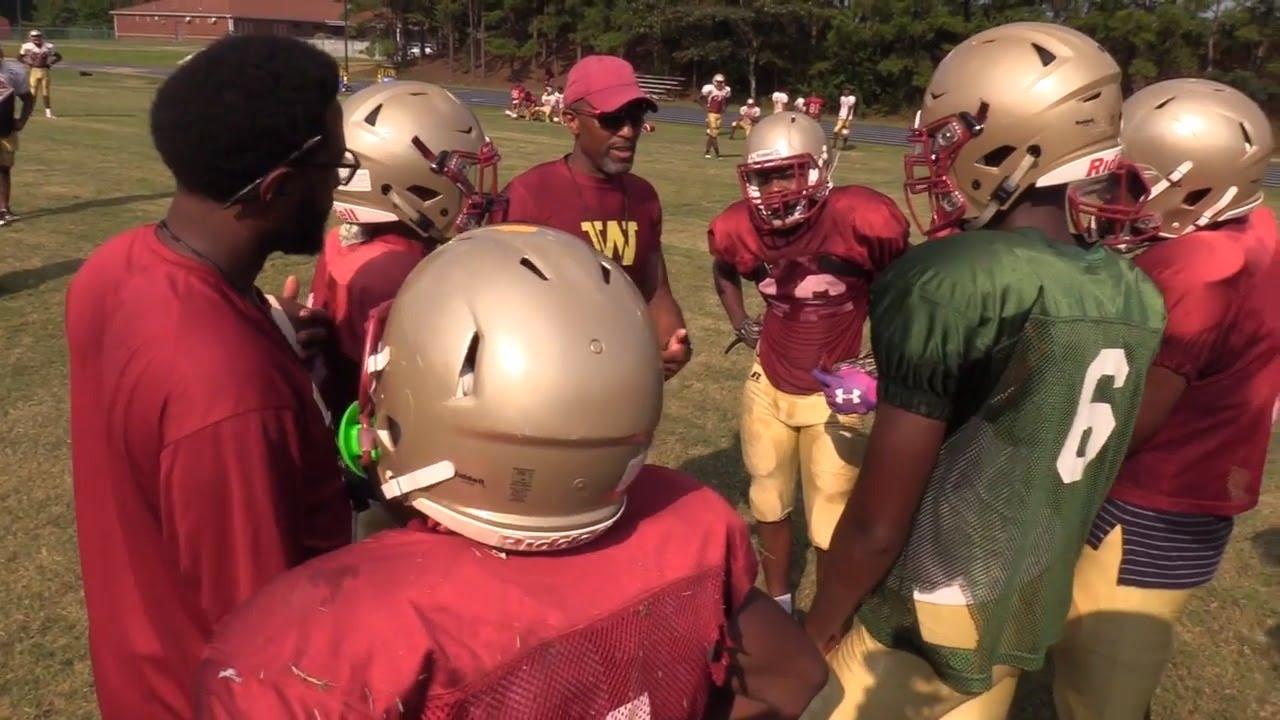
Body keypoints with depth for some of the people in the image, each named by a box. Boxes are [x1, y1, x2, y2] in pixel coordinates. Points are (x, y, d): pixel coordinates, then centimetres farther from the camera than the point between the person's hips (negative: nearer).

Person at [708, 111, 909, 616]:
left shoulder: (861, 219, -23)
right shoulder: (739, 228, -10)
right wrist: (742, 325, 4)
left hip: (833, 395, -4)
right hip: (768, 386, 4)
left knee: (831, 523, 5)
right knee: (769, 502, 19)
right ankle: (777, 605, 42)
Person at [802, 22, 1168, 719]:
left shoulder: (948, 285, -24)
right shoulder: (1136, 297, -1)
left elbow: (877, 523, -19)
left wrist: (814, 636, -4)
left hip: (924, 628, -6)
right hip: (1029, 619, 7)